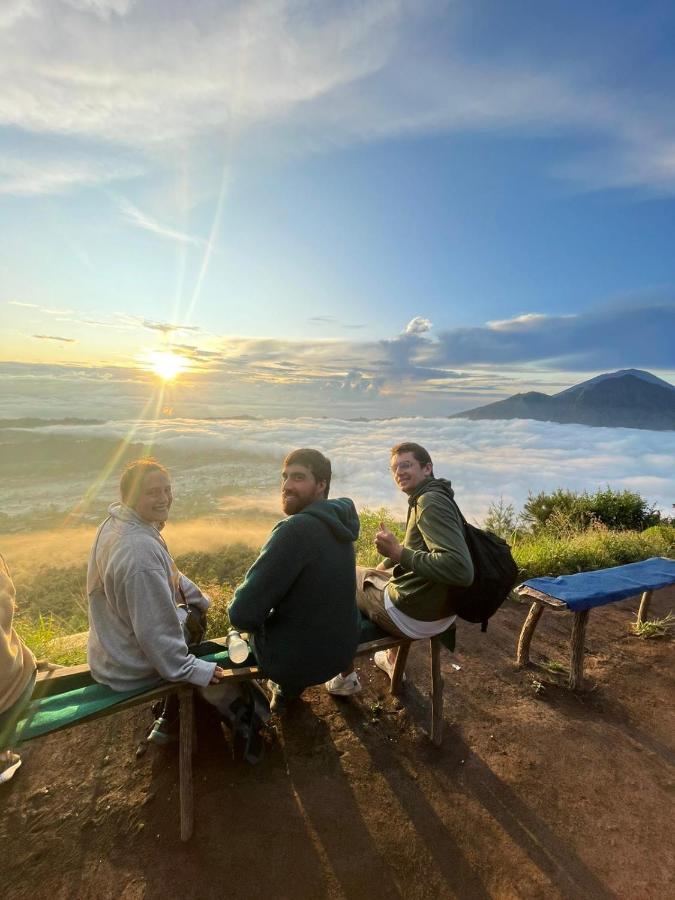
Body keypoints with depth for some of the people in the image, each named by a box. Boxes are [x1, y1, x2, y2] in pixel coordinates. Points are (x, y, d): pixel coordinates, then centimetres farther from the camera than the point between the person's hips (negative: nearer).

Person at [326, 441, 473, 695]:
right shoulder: (428, 498, 7)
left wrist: (397, 552, -31)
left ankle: (346, 677, 23)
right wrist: (376, 571, 20)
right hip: (437, 607, 9)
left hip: (415, 615, -9)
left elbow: (461, 570, -36)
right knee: (358, 573, 34)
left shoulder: (430, 502, -25)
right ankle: (393, 661, 43)